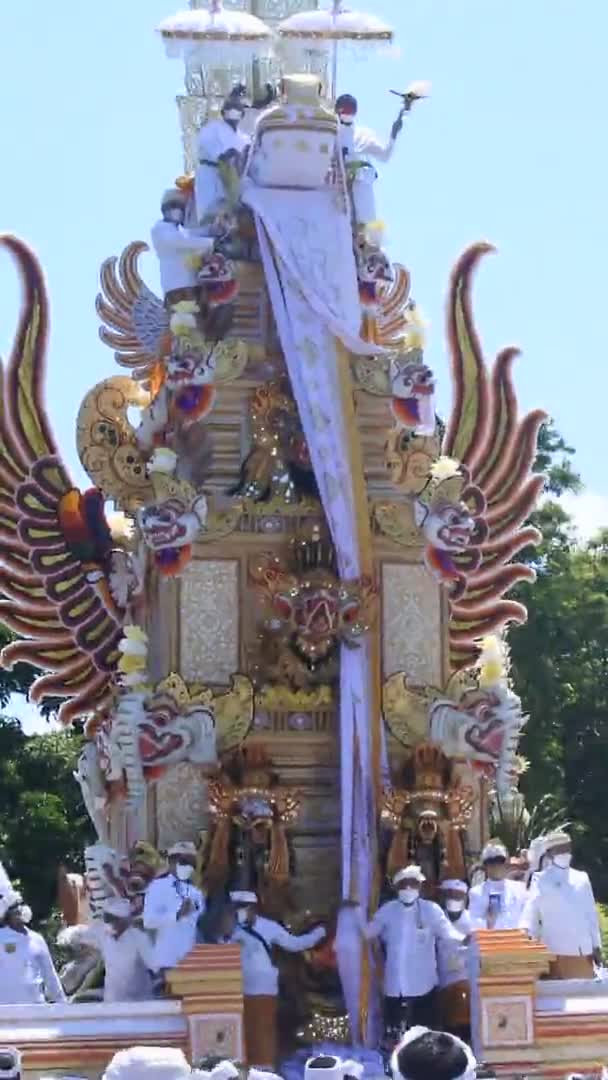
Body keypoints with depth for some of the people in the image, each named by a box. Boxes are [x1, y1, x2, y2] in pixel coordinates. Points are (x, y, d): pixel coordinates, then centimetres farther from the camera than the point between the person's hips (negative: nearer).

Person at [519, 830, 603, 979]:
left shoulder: (581, 878, 13)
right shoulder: (541, 880, 4)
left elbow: (591, 914, 15)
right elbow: (530, 911, -6)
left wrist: (596, 947, 11)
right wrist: (525, 936, -24)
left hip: (583, 952, 3)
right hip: (555, 953, -3)